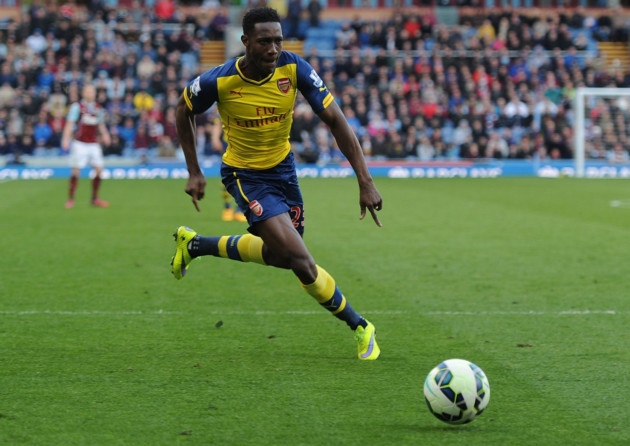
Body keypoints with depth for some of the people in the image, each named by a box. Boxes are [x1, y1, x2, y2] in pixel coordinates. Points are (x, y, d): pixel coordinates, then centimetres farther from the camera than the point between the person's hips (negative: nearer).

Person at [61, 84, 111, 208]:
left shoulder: (98, 108, 12)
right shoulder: (76, 106, -3)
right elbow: (69, 123, -9)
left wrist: (105, 134, 1)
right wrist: (66, 138, -21)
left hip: (94, 144, 5)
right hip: (80, 143, -5)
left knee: (99, 169, -1)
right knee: (76, 171, -7)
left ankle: (95, 199, 10)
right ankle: (70, 199, 3)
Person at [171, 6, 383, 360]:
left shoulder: (294, 69, -20)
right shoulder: (219, 81, -24)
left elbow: (335, 120, -19)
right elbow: (185, 111, -3)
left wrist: (365, 181, -26)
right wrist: (194, 172, -2)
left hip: (284, 167, 5)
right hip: (246, 174, -5)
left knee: (278, 255, 19)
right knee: (300, 259, -20)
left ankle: (196, 244, 38)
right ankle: (360, 327, 0)